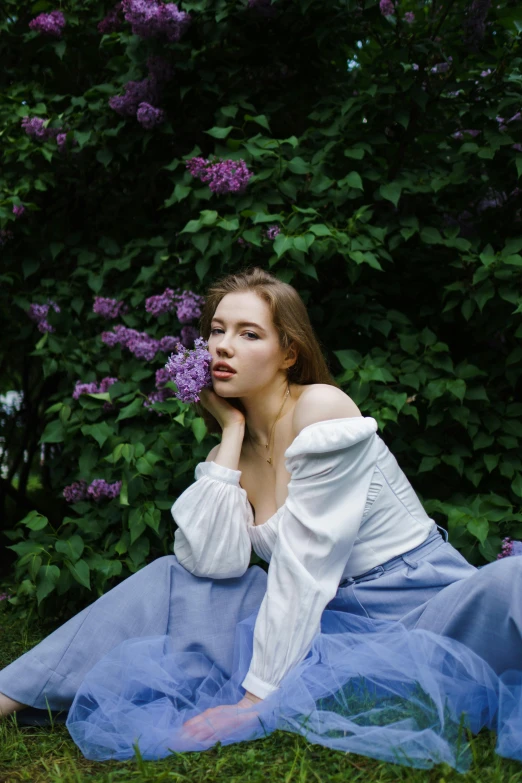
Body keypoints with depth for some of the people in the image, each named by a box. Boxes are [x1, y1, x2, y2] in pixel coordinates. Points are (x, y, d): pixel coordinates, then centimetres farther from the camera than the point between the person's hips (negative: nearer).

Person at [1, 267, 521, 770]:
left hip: (422, 602, -5)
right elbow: (214, 562, -11)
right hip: (328, 615, 6)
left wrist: (256, 698, -21)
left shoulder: (321, 407, -14)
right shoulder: (236, 451, 6)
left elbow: (302, 564, -20)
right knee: (173, 578, 1)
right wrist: (231, 434, -7)